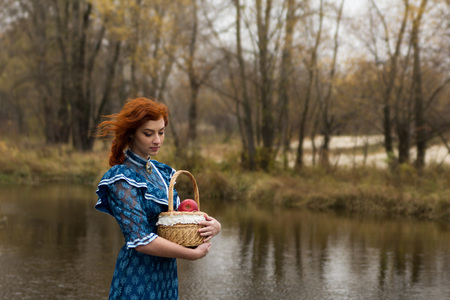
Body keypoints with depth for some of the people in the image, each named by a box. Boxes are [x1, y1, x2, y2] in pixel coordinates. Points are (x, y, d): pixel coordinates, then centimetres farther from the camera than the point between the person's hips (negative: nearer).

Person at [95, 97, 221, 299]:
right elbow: (141, 241, -22)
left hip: (167, 277, 7)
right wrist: (194, 254, -16)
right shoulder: (122, 179, -14)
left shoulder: (162, 172, 9)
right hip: (138, 282, -7)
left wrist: (213, 226, -7)